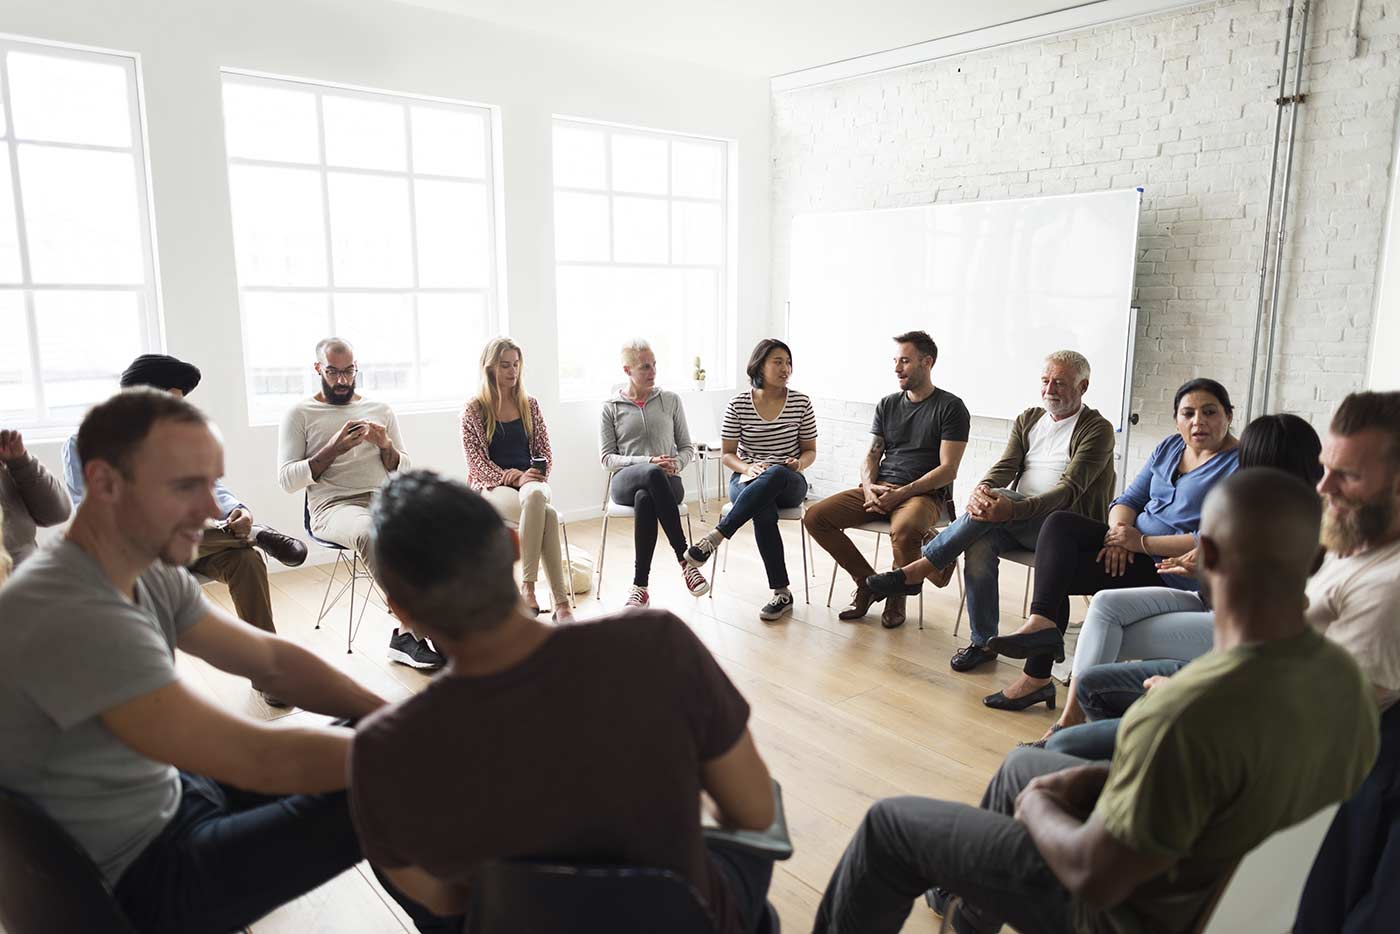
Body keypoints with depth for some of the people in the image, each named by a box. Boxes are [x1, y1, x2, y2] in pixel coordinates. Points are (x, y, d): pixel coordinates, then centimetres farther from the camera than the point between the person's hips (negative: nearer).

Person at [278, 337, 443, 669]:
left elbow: (404, 472, 18)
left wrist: (386, 446, -3)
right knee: (371, 532, -39)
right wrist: (334, 448, -10)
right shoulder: (300, 414, 10)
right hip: (332, 506, -3)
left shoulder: (381, 409, 20)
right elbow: (287, 479, -1)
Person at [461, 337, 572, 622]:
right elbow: (476, 461, -3)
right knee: (546, 514, -36)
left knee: (535, 496, -39)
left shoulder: (529, 405, 15)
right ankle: (560, 601, -34)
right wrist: (514, 477, -17)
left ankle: (527, 586, -37)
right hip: (491, 487, -3)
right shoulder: (473, 411, 4)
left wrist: (534, 476, -8)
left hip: (529, 481, 3)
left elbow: (545, 452, 13)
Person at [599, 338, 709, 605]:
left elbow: (688, 448, 17)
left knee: (645, 499, -39)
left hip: (667, 482, 1)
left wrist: (675, 464, -8)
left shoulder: (671, 401, 14)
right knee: (653, 474, -40)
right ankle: (685, 560, -39)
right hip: (625, 481, -1)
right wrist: (647, 462, -13)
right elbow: (607, 458, 3)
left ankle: (640, 584, -33)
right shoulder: (611, 407, 10)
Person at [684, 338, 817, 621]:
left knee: (775, 475, -40)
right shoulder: (738, 405, 1)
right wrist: (747, 468, -16)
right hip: (747, 481, 0)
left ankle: (714, 537, -40)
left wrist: (799, 463, -13)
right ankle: (782, 593, -31)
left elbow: (810, 451, 11)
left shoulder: (801, 403, 3)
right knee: (764, 511, -38)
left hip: (789, 484, 1)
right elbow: (727, 454, 5)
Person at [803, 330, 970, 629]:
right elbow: (871, 456, 14)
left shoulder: (951, 408, -1)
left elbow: (948, 469, -8)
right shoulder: (887, 405, 16)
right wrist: (869, 487, -9)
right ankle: (868, 583, 0)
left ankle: (897, 594, -8)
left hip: (926, 494, -5)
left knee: (904, 530, -40)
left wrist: (902, 493, -18)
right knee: (815, 517, -15)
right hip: (879, 490, 6)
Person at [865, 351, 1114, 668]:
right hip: (1017, 522, 5)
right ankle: (983, 642, -15)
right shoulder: (1027, 420, 16)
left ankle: (917, 569, -22)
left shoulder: (1097, 429, -3)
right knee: (979, 545, -28)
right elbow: (1005, 466, 2)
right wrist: (981, 490, -23)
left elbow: (1070, 488, -16)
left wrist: (1014, 509, -32)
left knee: (1000, 496, -31)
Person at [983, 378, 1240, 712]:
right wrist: (1118, 532, -11)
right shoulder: (1169, 446, 12)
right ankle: (1041, 622, -24)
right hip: (1133, 545, 8)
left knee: (1060, 572, -17)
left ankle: (1037, 676, -14)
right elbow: (1129, 499, 12)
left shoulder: (1239, 466, -12)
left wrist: (1141, 542, -20)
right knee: (1058, 523, -13)